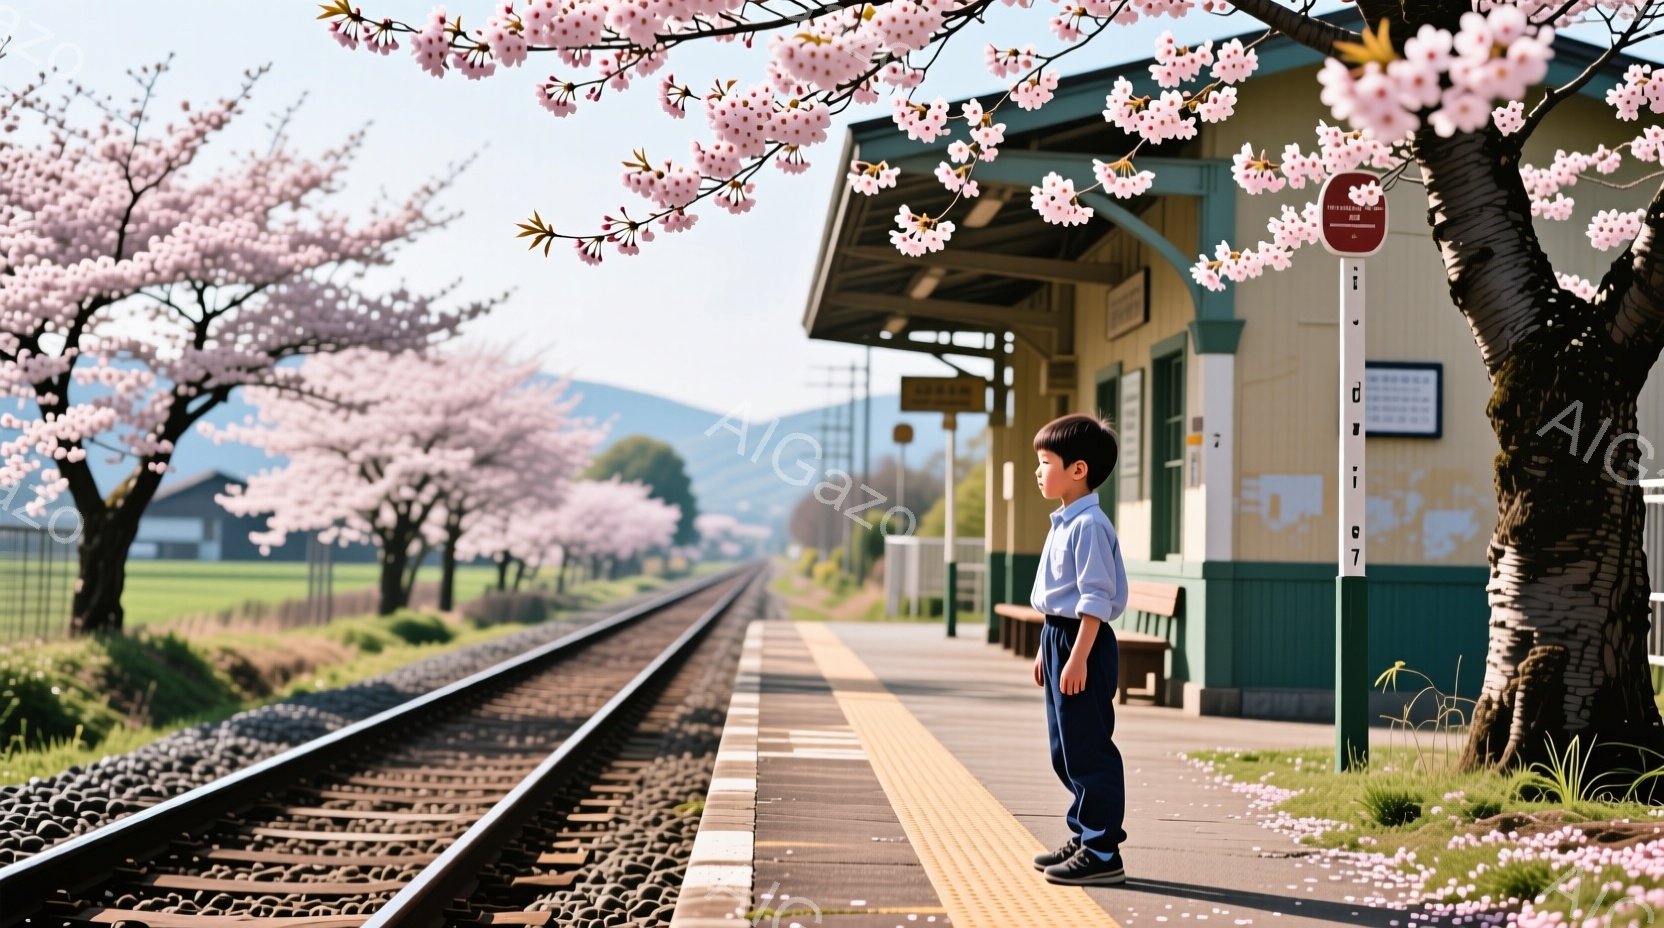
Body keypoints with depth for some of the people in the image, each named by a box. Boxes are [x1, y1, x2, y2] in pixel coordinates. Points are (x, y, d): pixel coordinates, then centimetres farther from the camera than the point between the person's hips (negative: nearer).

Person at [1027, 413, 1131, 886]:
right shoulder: (1063, 523, 15)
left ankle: (1102, 852, 2)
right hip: (1059, 637, 11)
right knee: (1065, 750, 17)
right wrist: (1047, 650, 23)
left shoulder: (1089, 526, -17)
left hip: (1082, 644, -11)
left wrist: (1078, 657, -24)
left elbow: (1096, 598, -21)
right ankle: (1085, 838, 27)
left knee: (1088, 750, -5)